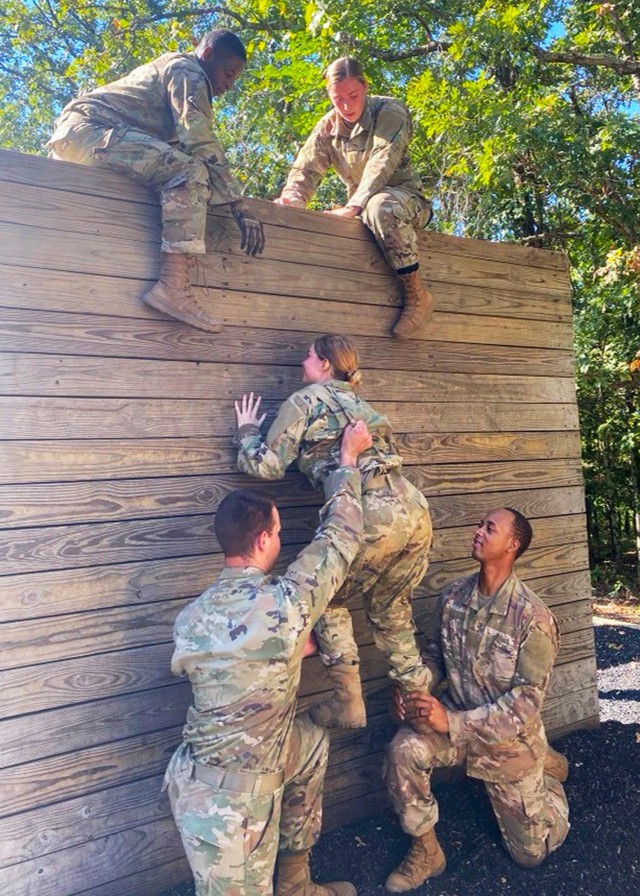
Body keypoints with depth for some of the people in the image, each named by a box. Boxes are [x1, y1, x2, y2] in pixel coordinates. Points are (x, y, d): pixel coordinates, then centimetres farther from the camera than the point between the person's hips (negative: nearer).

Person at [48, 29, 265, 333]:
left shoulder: (167, 72, 30)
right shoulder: (186, 70, 0)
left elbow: (175, 147, 26)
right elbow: (200, 141, -15)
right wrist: (238, 204, -18)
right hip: (88, 128, -10)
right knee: (190, 171, -25)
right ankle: (173, 287, -38)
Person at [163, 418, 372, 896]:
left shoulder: (190, 619, -7)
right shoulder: (288, 600, -22)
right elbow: (340, 536, -8)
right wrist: (348, 457, 5)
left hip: (196, 777, 7)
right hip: (231, 803, -7)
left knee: (311, 740, 24)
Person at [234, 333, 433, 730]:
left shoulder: (305, 400, 6)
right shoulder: (359, 403, 27)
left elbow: (266, 466, 5)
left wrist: (248, 430, 24)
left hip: (370, 518, -7)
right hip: (415, 510, 7)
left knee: (329, 604, 17)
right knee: (391, 608, 26)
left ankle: (348, 705, 19)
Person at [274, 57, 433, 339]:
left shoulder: (389, 112, -13)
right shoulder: (327, 127, 2)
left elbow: (382, 163, -27)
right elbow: (306, 168, -8)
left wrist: (354, 206, -41)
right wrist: (291, 200, -30)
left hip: (406, 199, -5)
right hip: (365, 209, 6)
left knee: (381, 206, -39)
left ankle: (417, 294, -30)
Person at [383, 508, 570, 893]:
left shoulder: (533, 618, -27)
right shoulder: (454, 595, -12)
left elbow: (527, 700, -25)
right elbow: (435, 654, 2)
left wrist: (452, 723, -32)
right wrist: (413, 692, -18)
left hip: (509, 738, -3)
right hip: (456, 719, 3)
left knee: (531, 853, 13)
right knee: (403, 750, -27)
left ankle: (546, 768, 39)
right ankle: (426, 851, -3)